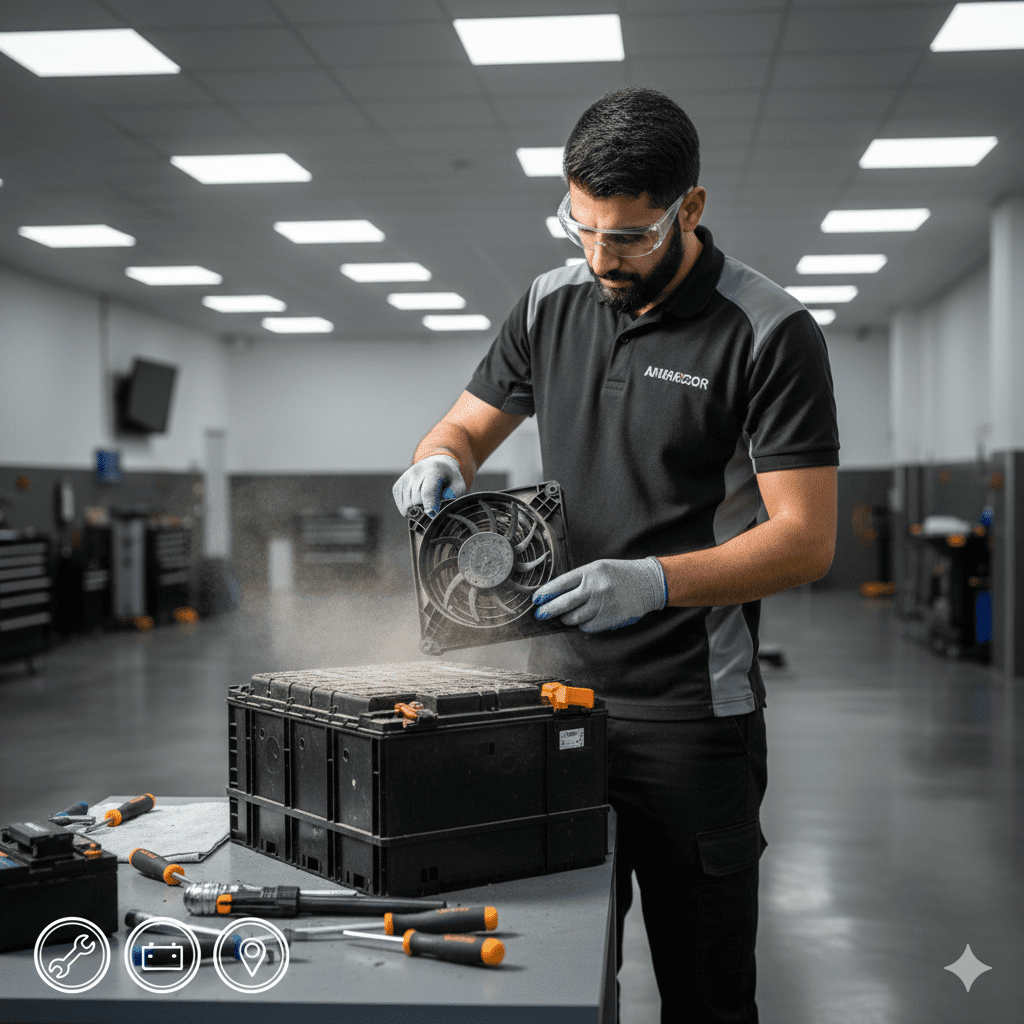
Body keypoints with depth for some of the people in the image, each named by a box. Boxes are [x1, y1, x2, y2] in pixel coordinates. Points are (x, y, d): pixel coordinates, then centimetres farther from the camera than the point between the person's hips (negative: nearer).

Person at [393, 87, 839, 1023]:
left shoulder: (771, 333, -11)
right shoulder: (552, 306, 7)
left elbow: (806, 539, -15)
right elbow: (467, 428, 16)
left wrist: (657, 581, -29)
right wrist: (439, 464, -8)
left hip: (691, 713, -5)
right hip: (560, 695, 5)